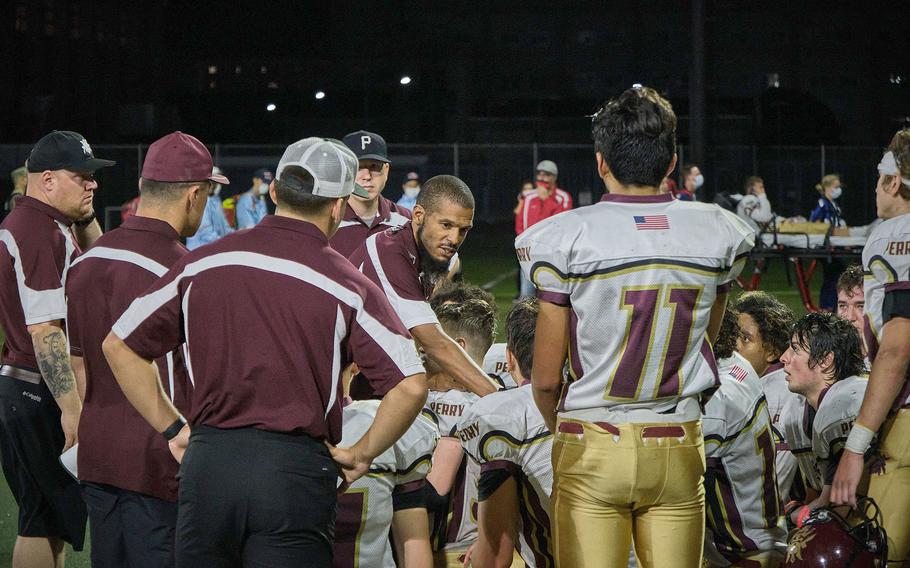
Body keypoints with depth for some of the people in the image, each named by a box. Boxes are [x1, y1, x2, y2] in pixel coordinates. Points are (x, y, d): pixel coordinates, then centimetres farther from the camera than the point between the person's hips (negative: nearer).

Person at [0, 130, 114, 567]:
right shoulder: (44, 232, -16)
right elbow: (45, 329, -23)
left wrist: (85, 219, 12)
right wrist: (71, 406, -26)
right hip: (43, 394, -10)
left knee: (44, 522, 13)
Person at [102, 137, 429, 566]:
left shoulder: (202, 264, 6)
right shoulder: (346, 285, -4)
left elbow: (119, 345, 13)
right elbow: (411, 385, -11)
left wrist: (172, 428, 15)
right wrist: (361, 455, 2)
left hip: (207, 462, 3)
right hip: (297, 473, -3)